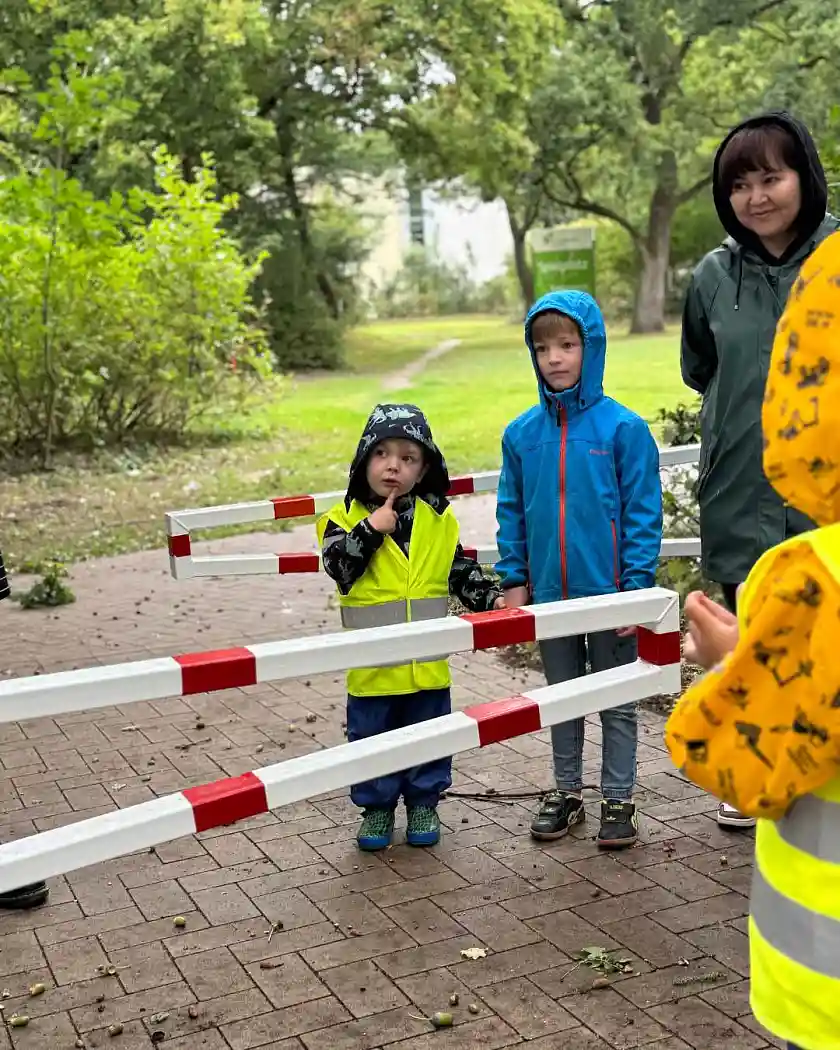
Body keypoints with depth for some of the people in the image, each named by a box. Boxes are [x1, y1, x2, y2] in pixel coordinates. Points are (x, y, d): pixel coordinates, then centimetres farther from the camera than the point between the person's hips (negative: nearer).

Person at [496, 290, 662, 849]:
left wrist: (635, 587, -12)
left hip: (608, 591, -3)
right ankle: (567, 791, 33)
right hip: (548, 593, 4)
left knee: (617, 700, 11)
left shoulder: (623, 427, -11)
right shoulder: (522, 433, -1)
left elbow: (643, 513, -9)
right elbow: (512, 512, 6)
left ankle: (618, 800, 25)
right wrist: (514, 580, 2)